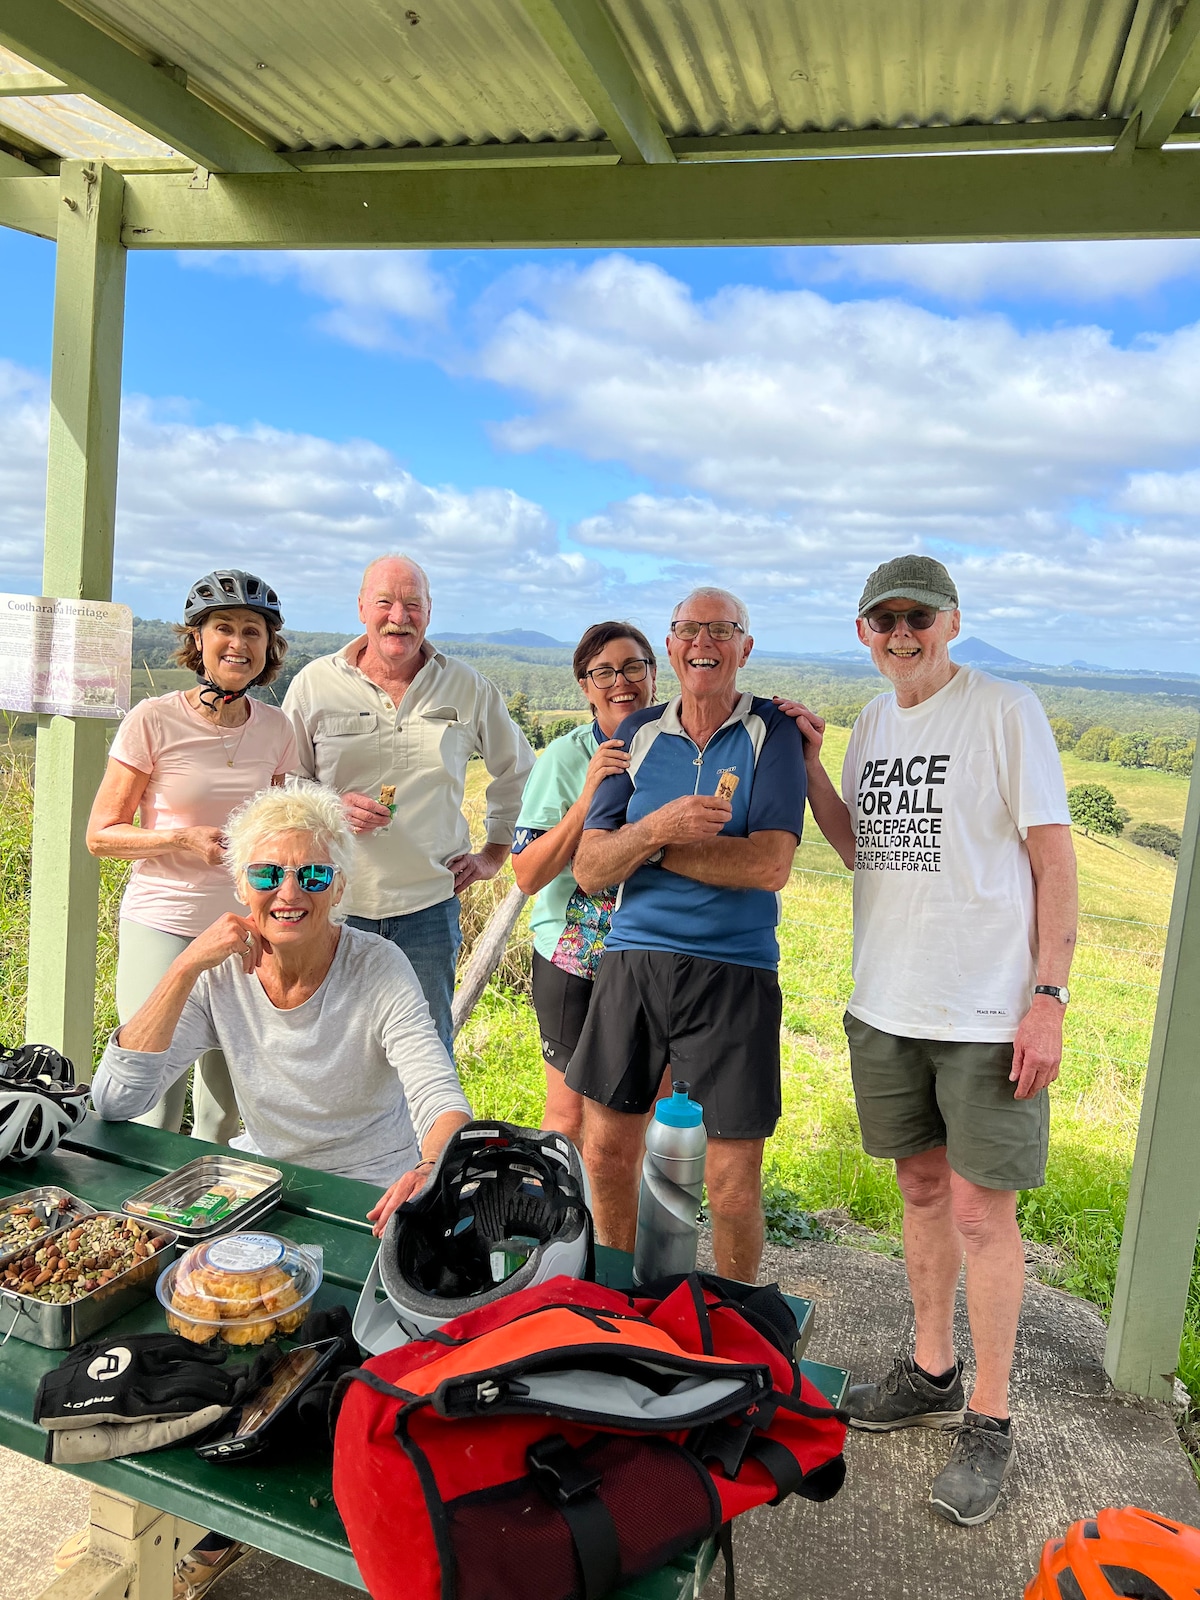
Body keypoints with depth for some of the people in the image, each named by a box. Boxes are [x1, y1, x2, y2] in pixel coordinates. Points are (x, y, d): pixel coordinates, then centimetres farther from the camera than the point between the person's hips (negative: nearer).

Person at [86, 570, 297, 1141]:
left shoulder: (275, 728, 4)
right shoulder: (153, 720, -9)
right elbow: (101, 835, -5)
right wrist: (184, 839, -19)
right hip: (162, 927, -4)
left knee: (227, 1115, 14)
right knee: (154, 1111, -2)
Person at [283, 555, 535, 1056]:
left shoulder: (468, 687, 4)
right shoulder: (314, 683, 1)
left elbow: (518, 770, 18)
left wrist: (494, 852, 12)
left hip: (428, 906, 1)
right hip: (335, 903, 0)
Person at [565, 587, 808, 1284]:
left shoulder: (772, 732, -1)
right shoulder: (639, 733, 8)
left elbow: (769, 864, -16)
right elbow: (589, 870, 2)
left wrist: (642, 842, -9)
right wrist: (657, 827, -18)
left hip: (735, 972, -3)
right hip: (633, 959, 3)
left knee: (734, 1186, 3)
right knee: (606, 1157, 10)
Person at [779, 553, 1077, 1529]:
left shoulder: (1006, 711, -10)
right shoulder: (874, 722, 9)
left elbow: (1055, 859, -10)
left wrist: (1049, 999, -15)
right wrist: (808, 761, 3)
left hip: (988, 1010, -6)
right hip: (887, 1005, 6)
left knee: (981, 1209, 2)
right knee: (922, 1186, 18)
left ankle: (990, 1423, 21)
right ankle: (931, 1374, 36)